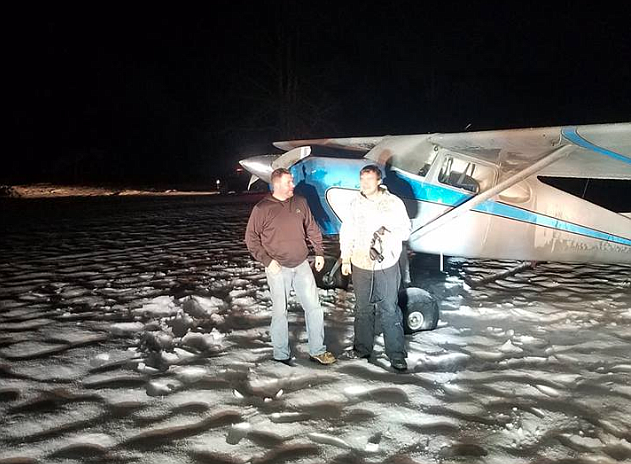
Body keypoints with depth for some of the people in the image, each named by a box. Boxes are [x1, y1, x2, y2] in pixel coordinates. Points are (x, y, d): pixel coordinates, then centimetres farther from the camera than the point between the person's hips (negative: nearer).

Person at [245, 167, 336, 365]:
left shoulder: (300, 203, 5)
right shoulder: (262, 209, -9)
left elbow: (312, 229, 15)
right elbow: (251, 239, -5)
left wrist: (319, 252, 9)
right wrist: (267, 261, -13)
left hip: (301, 266, 4)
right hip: (278, 269, -4)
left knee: (314, 307, 5)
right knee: (280, 312, 5)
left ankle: (317, 351, 18)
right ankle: (281, 355, 19)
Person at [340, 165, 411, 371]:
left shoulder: (394, 203, -6)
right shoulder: (356, 203, 3)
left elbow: (405, 231, -3)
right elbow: (346, 232, 10)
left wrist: (388, 232, -22)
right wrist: (345, 259, 6)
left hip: (387, 267, -3)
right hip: (360, 265, 3)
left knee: (389, 310, 0)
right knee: (363, 309, 15)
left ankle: (396, 355, 9)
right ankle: (362, 348, 30)